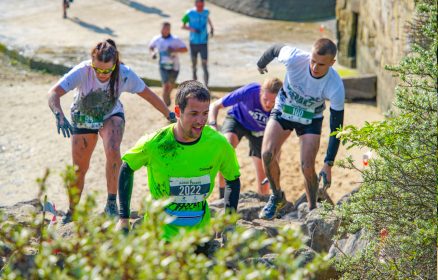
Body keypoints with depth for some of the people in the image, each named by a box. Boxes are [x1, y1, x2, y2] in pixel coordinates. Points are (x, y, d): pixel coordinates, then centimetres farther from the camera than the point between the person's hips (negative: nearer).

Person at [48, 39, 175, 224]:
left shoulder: (125, 75, -28)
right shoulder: (82, 71, -33)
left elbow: (148, 95, -14)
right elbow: (53, 93, -41)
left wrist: (170, 116, -8)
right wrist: (59, 116, -58)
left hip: (111, 116, 0)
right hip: (83, 119, 0)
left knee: (113, 151, -31)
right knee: (79, 168, 6)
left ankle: (112, 202, -22)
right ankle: (71, 212, 29)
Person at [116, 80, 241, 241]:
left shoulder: (218, 144, -14)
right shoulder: (154, 143, -19)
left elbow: (233, 181, 4)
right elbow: (126, 170, -1)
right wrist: (124, 219, -4)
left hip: (199, 231, 3)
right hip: (161, 232, -2)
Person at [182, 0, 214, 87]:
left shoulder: (206, 12, -2)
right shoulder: (190, 13, -9)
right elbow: (183, 26, -2)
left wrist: (211, 27, 9)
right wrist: (191, 29, -20)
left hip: (203, 43, 0)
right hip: (193, 43, 0)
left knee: (204, 65, -10)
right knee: (194, 63, 16)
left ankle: (206, 87, -14)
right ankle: (195, 79, 44)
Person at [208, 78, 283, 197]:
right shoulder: (249, 92, -38)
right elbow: (215, 106, -27)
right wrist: (213, 126, -45)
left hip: (259, 131, 2)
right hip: (237, 119, -2)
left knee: (263, 177, 2)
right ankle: (222, 197, -24)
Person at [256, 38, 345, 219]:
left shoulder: (335, 87, -33)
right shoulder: (294, 58, -33)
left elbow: (336, 128, -24)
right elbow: (275, 49, -9)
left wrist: (328, 164, -24)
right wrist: (261, 64, 14)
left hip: (311, 120, -1)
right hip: (283, 110, 1)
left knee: (307, 167, -13)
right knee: (267, 154, -16)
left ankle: (312, 210, 10)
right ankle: (277, 197, 7)